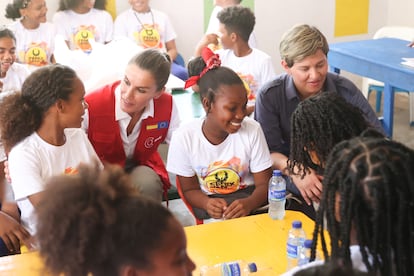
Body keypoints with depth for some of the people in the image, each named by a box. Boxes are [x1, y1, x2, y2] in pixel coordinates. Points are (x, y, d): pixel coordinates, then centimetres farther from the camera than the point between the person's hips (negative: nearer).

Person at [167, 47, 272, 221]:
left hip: (247, 197, 2)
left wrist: (249, 203, -28)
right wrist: (207, 203, -25)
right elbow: (190, 189, -1)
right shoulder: (184, 137, -12)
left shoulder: (252, 130, -9)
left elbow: (264, 184, -5)